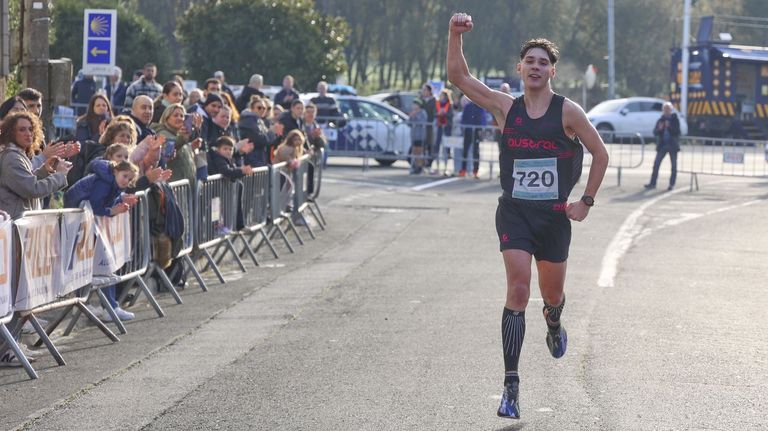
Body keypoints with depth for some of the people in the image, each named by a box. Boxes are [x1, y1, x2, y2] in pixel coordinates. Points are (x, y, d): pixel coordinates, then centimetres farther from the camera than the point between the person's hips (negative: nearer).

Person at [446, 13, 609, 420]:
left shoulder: (567, 111, -3)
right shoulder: (505, 107, 1)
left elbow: (600, 154, 4)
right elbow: (458, 75, -1)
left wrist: (586, 201, 0)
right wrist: (455, 35, -14)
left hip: (555, 217, 0)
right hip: (514, 213, 0)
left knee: (552, 293, 15)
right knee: (517, 292, -15)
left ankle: (554, 326, 55)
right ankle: (511, 385, -17)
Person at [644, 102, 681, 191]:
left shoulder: (675, 119, 0)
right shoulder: (661, 120, 9)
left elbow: (677, 132, -10)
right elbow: (655, 132, 4)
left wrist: (669, 127, -22)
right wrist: (659, 128, -17)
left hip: (672, 145, -3)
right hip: (662, 145, 3)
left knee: (674, 166, 1)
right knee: (656, 164, -2)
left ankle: (672, 184, 8)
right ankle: (652, 183, 1)